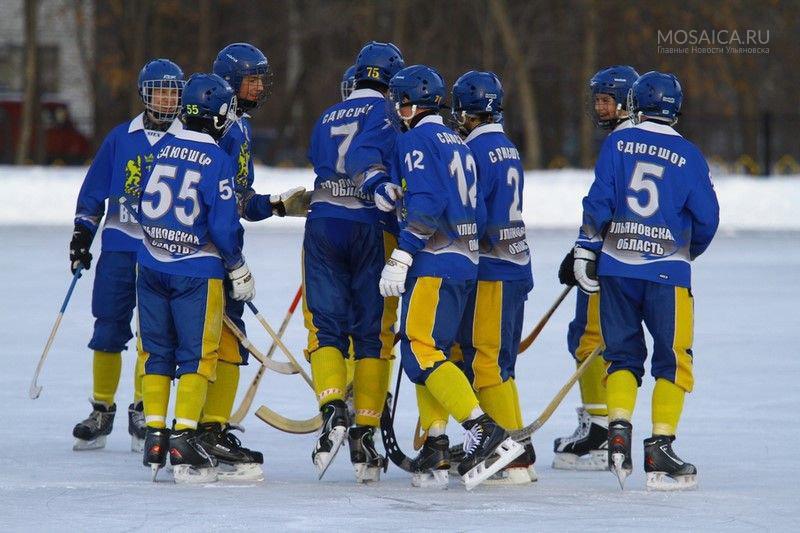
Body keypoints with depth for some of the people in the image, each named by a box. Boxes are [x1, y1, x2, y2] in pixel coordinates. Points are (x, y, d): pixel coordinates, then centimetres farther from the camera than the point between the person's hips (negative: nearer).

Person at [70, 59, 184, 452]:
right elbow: (94, 191, 11)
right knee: (108, 330, 1)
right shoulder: (121, 138, 6)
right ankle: (101, 410, 12)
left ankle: (142, 412, 9)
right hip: (120, 245, 1)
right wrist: (82, 234, 6)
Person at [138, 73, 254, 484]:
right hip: (197, 271, -5)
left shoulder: (162, 150, 4)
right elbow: (223, 225, -14)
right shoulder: (218, 160, -13)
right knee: (196, 355, 2)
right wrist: (239, 270, 0)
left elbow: (144, 209, 12)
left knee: (157, 351, 13)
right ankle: (184, 440, -5)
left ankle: (154, 435, 14)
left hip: (151, 265, 5)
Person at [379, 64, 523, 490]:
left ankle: (485, 432, -25)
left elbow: (424, 203, -18)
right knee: (429, 351, 12)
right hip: (464, 261, 10)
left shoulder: (417, 140, -6)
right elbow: (476, 211, 22)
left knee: (420, 352, -15)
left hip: (435, 261, -10)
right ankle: (435, 451, 7)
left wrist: (401, 257, -21)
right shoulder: (457, 144, 21)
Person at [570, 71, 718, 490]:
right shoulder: (688, 155, 1)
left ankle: (618, 429, -7)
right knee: (672, 361, 5)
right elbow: (706, 217, 4)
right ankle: (659, 452, -2)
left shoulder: (617, 144, 2)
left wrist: (585, 251, 1)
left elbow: (598, 201, -4)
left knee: (623, 354, 13)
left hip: (617, 267, 2)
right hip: (667, 271, -2)